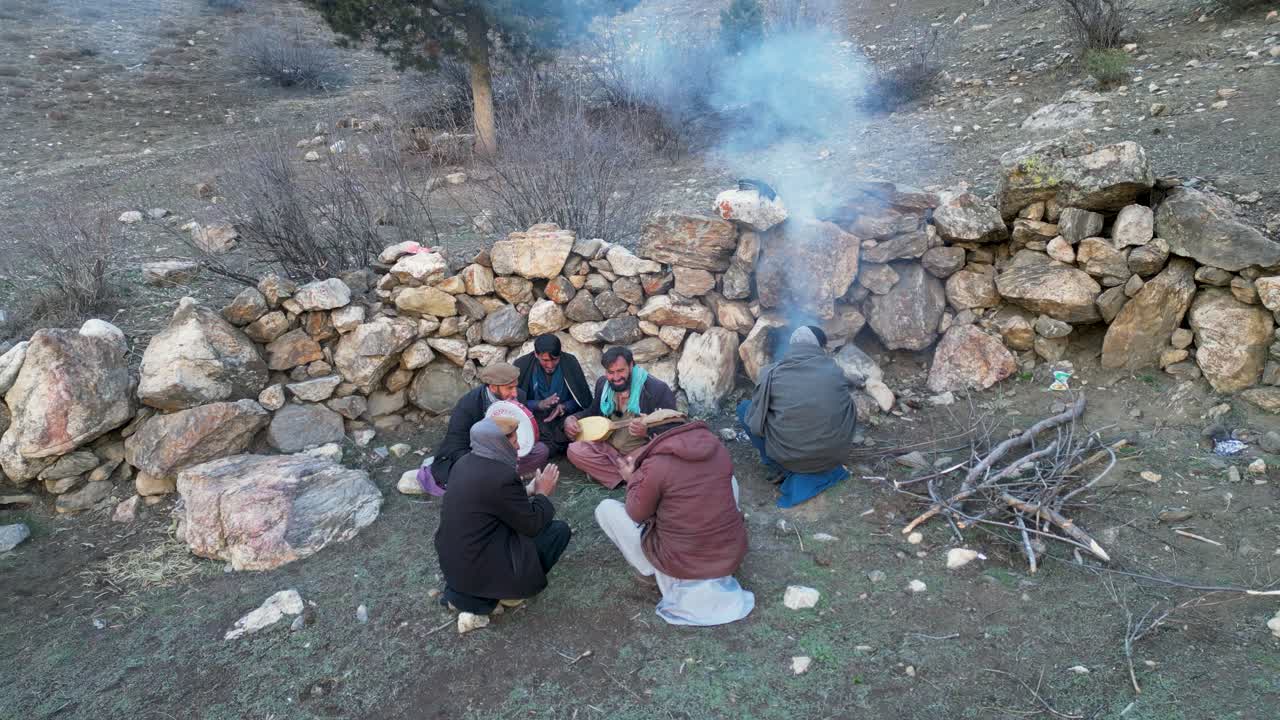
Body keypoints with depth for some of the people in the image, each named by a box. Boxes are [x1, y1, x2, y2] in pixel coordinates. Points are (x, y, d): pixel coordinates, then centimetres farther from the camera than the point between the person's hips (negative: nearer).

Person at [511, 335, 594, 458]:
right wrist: (539, 405, -22)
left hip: (564, 416, 2)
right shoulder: (521, 365, -8)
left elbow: (584, 400, 3)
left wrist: (564, 407, -18)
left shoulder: (570, 363, -4)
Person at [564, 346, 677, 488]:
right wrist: (571, 418, 1)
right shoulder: (602, 384, 2)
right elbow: (594, 411, 21)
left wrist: (647, 431, -37)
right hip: (609, 447, 6)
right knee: (574, 451, -21)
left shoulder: (657, 389, -18)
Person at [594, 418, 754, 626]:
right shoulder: (718, 448, -2)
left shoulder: (655, 465, -17)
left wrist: (632, 479, 14)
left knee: (605, 509, 6)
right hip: (733, 554, 5)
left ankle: (654, 571, 10)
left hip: (681, 564, -4)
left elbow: (637, 515, -3)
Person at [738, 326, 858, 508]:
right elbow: (848, 410, 14)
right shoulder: (834, 369, 0)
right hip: (836, 455, 3)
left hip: (791, 457, -3)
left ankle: (788, 471, 8)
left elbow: (754, 420, -2)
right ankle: (827, 468, 18)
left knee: (744, 408, 14)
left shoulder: (773, 373, -7)